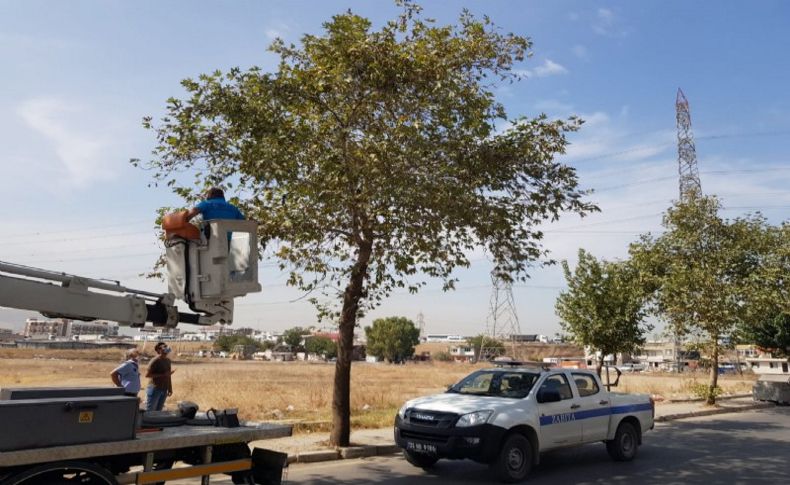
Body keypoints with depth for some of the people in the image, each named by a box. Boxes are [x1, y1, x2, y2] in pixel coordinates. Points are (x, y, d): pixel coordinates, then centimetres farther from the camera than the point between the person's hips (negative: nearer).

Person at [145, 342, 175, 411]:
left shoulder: (167, 360, 10)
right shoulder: (155, 361, -11)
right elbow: (147, 374, -17)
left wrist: (170, 389, 16)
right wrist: (163, 375, -20)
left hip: (164, 390, 7)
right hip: (154, 389, -7)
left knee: (158, 411, 10)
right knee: (149, 411, -4)